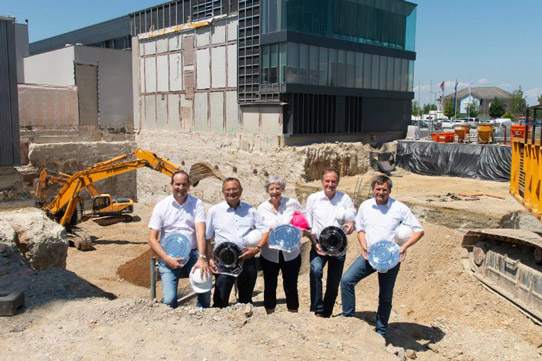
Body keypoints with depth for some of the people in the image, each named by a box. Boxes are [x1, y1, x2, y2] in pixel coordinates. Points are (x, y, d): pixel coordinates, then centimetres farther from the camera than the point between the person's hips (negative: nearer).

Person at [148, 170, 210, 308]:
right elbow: (152, 239, 2)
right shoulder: (161, 206, 4)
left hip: (192, 252, 1)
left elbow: (200, 232, -7)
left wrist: (201, 258, -21)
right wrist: (167, 259, -12)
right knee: (169, 299, -15)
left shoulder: (197, 204, 5)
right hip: (169, 255, 0)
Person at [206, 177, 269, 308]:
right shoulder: (215, 210, 4)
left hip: (247, 260, 3)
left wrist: (257, 248, -8)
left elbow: (265, 231, 9)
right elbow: (206, 238, 5)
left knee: (246, 300, 16)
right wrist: (209, 259, -5)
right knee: (220, 302, -3)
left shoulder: (250, 210, 9)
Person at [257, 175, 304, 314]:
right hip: (269, 254, 1)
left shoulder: (292, 203, -3)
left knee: (291, 287, 9)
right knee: (270, 286, 13)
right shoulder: (262, 208, 1)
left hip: (291, 253, -1)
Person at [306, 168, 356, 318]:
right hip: (319, 245, -2)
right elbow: (308, 224, 1)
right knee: (315, 270, -30)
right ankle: (317, 310, -23)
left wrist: (351, 224, -24)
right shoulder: (313, 198, -1)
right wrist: (315, 243, -10)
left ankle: (327, 314, 26)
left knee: (334, 284, 8)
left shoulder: (345, 198, 1)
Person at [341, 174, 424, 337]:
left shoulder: (399, 208, -9)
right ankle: (348, 317, 4)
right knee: (346, 280, -11)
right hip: (369, 255, 3)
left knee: (385, 297, 8)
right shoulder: (365, 206, 1)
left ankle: (381, 332, 24)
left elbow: (418, 230, -6)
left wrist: (405, 246, -22)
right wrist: (364, 246, -6)